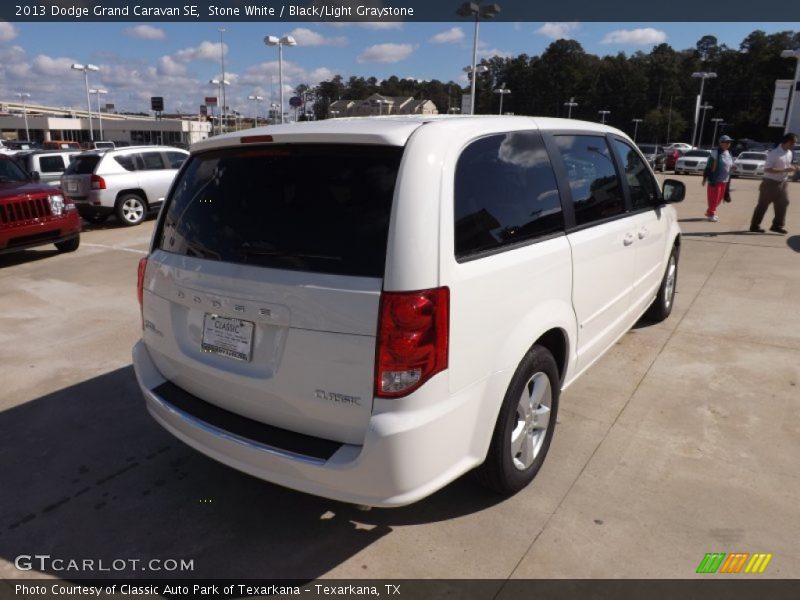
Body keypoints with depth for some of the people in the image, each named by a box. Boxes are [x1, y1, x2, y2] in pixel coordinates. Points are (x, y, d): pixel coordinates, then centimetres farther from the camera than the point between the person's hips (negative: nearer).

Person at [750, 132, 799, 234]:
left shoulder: (789, 153, 7)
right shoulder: (774, 153, -19)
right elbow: (767, 169, -24)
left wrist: (792, 168, -1)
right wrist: (785, 170, -26)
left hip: (782, 183, 8)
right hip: (770, 183, -8)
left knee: (783, 203, 8)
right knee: (763, 205, 0)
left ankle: (777, 225, 18)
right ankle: (755, 226, 9)